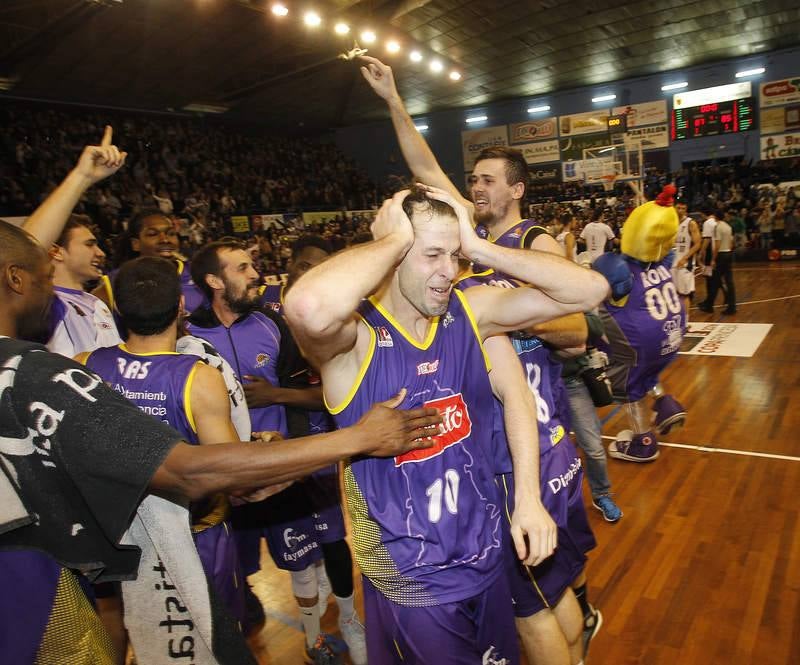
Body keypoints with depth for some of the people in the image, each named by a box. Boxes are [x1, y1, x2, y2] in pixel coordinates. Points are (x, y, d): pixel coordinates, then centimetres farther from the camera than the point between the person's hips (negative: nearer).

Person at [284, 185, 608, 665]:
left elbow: (589, 290, -10)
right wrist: (396, 239, -31)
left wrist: (479, 247, -19)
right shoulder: (355, 334, -22)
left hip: (485, 554, 6)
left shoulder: (469, 311, -6)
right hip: (411, 580, -5)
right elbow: (309, 308, -48)